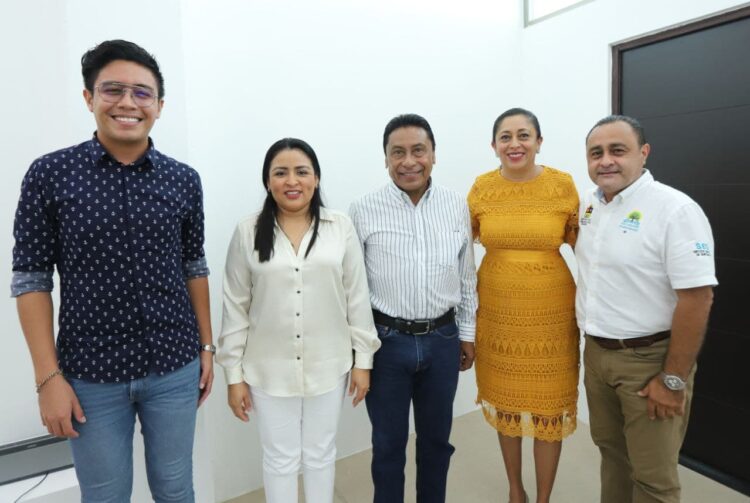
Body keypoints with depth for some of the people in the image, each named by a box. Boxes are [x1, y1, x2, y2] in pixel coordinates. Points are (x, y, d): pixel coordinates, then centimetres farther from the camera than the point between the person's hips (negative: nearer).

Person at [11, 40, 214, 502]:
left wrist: (206, 346, 7)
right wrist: (48, 376, -7)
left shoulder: (184, 180, 0)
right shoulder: (50, 174, -6)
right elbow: (32, 279, -4)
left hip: (175, 367, 2)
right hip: (90, 373, -1)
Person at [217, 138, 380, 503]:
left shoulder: (341, 228, -5)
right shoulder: (248, 233, -5)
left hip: (328, 367, 1)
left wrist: (363, 359, 0)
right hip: (269, 371, 0)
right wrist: (234, 373, -1)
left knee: (321, 455, 19)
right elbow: (236, 308, -2)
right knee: (280, 459, 16)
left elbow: (357, 298, -1)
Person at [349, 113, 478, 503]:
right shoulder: (364, 211, -9)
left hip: (443, 340, 3)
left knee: (436, 438, 20)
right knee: (388, 442, 15)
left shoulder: (457, 207, 0)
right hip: (386, 341, -2)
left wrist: (467, 333, 10)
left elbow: (467, 276, 8)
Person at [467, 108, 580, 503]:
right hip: (497, 310, 2)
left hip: (550, 311, -1)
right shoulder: (481, 188, -2)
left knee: (549, 407, 9)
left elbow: (580, 245, 5)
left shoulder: (563, 185, -6)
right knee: (504, 402, 16)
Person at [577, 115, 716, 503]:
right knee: (611, 450, 22)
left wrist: (674, 379, -18)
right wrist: (593, 344, 14)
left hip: (649, 358, -6)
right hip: (596, 352, 6)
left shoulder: (675, 209, -18)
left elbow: (697, 297, -20)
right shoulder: (589, 204, 4)